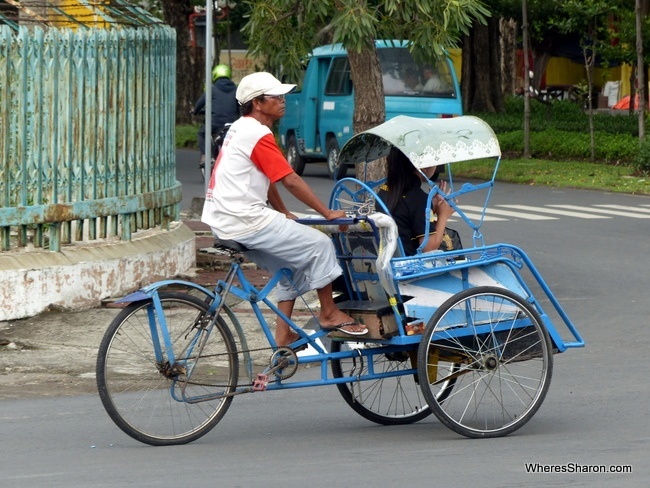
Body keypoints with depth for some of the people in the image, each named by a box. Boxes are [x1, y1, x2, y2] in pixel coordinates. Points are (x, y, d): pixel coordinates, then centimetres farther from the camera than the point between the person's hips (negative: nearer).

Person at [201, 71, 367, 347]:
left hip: (222, 220, 10)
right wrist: (327, 213, -7)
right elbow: (291, 181, -14)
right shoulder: (258, 135, -14)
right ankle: (329, 314, 4)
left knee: (290, 266, 18)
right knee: (319, 245, -6)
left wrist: (284, 214, 23)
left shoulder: (241, 129, 17)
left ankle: (283, 335, 16)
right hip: (244, 221, -10)